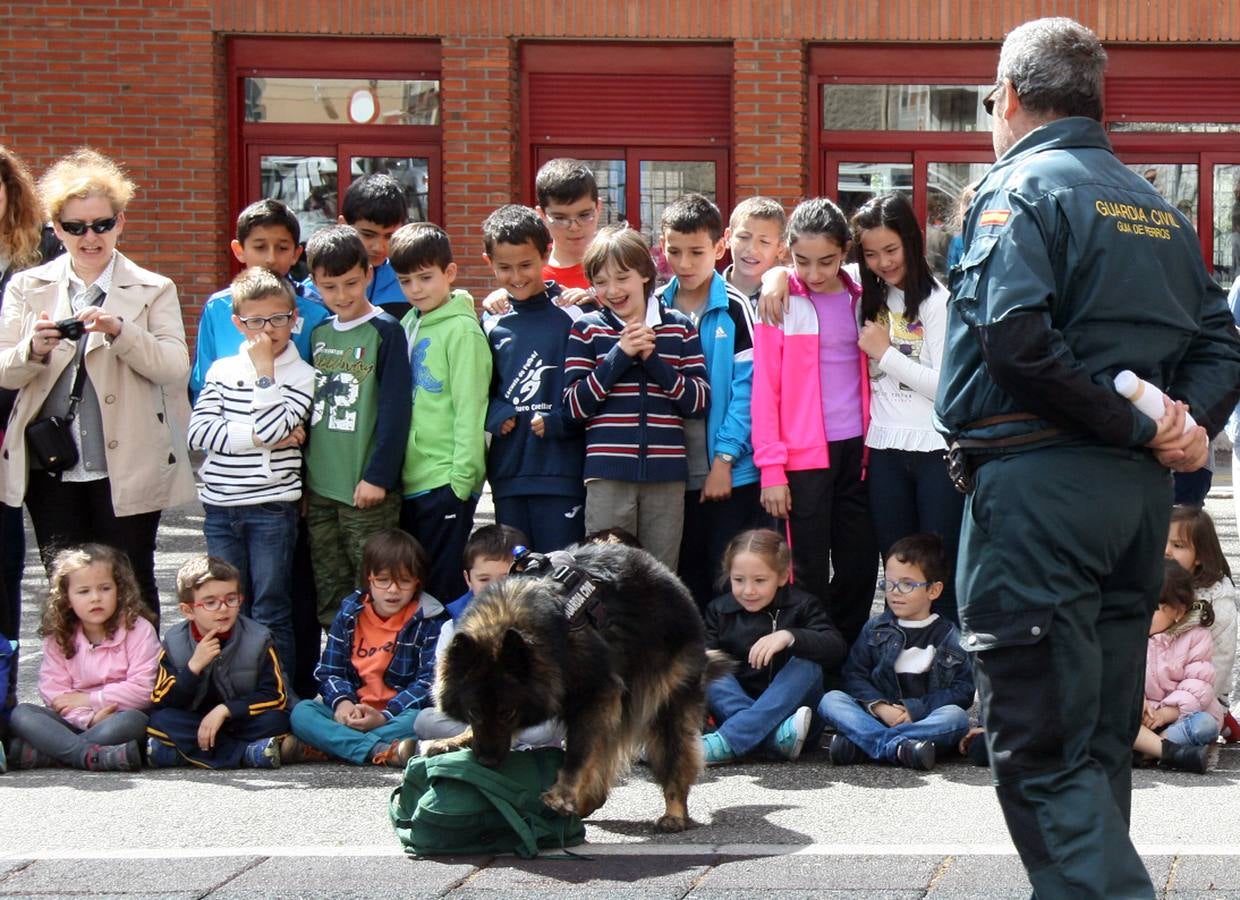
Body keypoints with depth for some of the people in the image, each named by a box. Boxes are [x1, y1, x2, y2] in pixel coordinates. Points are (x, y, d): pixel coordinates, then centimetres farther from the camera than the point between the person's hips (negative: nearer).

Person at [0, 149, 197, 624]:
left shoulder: (153, 290, 3)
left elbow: (176, 368, -9)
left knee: (132, 590, 5)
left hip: (127, 467, -2)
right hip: (51, 469, 2)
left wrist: (120, 331, -23)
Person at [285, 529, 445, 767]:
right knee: (302, 712, -22)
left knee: (421, 720, -37)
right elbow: (330, 671, 10)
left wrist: (384, 717, -20)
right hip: (354, 715, 3)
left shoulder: (430, 621, -1)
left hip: (401, 715, -3)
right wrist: (342, 702, -14)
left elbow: (429, 681, -8)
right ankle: (383, 753, -40)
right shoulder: (349, 613, 10)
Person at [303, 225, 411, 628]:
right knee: (329, 601, 10)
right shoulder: (318, 333, 12)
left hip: (366, 491, -6)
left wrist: (378, 476, -15)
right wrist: (300, 477, 13)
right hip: (317, 490, 6)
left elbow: (395, 409, -10)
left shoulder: (384, 331, -6)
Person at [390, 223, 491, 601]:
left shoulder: (461, 329, -8)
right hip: (409, 481, 7)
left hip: (446, 481, -7)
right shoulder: (407, 326, 13)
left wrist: (462, 477, -15)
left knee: (445, 586, -5)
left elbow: (470, 409, -12)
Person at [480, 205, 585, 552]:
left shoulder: (570, 317, -3)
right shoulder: (491, 325, 11)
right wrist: (496, 416, -2)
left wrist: (557, 422, -17)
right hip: (508, 473, 5)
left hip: (561, 470, -5)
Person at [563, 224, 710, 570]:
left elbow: (700, 401, 2)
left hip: (666, 474, 1)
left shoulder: (680, 328, 8)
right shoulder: (587, 330, 5)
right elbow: (574, 405, -3)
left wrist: (652, 359, -9)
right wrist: (620, 355, -10)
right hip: (608, 475, -1)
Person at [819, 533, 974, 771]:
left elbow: (963, 691, -2)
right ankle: (896, 746, -43)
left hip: (927, 720, -2)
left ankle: (857, 742, -42)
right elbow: (854, 675, 5)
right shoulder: (875, 629, 13)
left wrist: (913, 709, -13)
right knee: (830, 700, -20)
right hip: (876, 717, 2)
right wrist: (879, 707, -14)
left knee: (956, 717, -33)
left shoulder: (951, 636, 4)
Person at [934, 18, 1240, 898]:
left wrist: (1138, 426, -14)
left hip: (1039, 486, -8)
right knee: (1100, 741, 15)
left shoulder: (1019, 190, -7)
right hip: (1139, 493, 8)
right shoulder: (1155, 206, 18)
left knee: (1037, 746, -7)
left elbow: (1017, 338, -21)